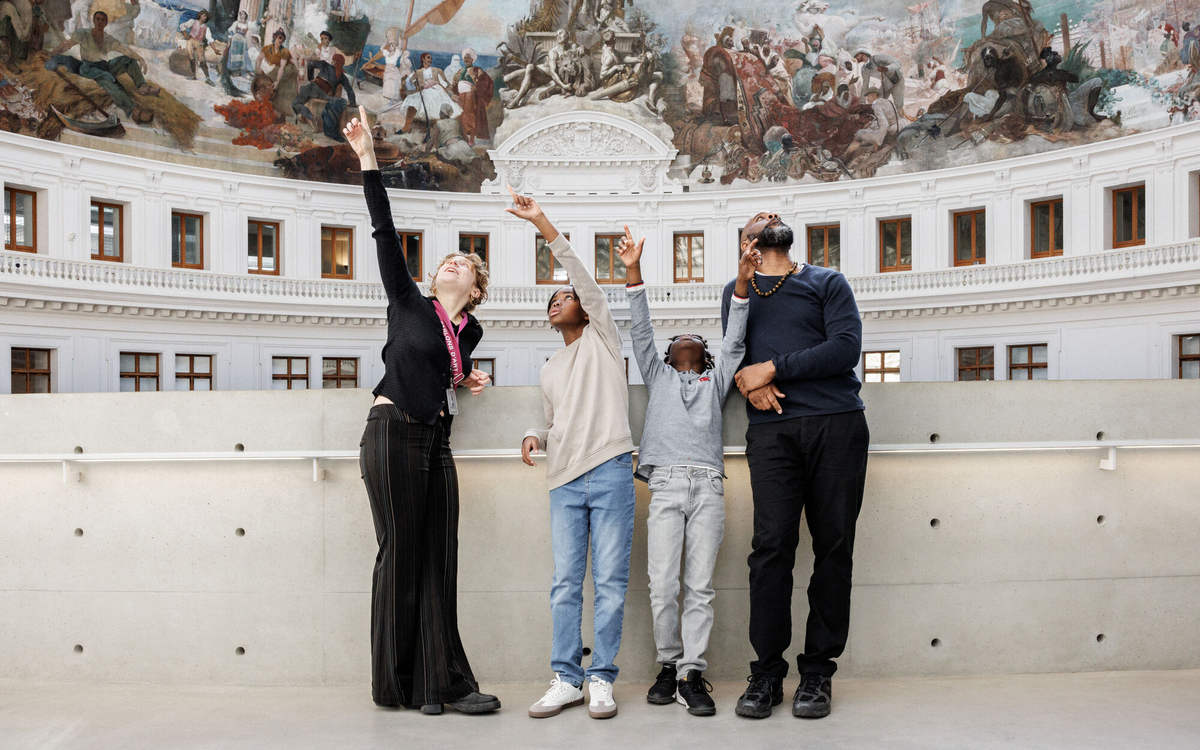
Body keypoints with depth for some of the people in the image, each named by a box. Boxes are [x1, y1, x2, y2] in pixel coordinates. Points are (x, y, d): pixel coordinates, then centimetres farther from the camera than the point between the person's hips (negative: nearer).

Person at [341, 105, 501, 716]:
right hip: (394, 435, -5)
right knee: (401, 555, -3)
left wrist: (464, 380, 12)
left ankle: (441, 683, 5)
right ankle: (398, 684, 6)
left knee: (437, 561, 2)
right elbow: (385, 232, -1)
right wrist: (367, 159, -5)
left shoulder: (470, 332, 16)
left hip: (436, 443, 5)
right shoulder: (408, 303, 6)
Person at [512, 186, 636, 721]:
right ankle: (566, 678, 8)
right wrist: (535, 437, 7)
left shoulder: (601, 337, 10)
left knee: (610, 582, -3)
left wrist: (541, 222, -6)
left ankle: (601, 678, 4)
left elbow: (581, 274, -1)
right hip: (564, 480, 5)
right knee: (566, 583, 2)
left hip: (610, 473, -5)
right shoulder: (550, 371, 25)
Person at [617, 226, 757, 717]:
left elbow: (734, 340, 14)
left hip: (708, 486, 0)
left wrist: (741, 285, 2)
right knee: (663, 587, -6)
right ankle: (669, 665, 10)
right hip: (665, 483, 0)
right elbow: (641, 331, 15)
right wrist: (633, 272, 4)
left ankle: (692, 675, -1)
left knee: (700, 587, -4)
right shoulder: (658, 376, 25)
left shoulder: (715, 380, 26)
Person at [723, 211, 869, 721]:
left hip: (837, 424, 0)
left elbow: (846, 347, 0)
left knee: (833, 546, -2)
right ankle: (766, 673, 1)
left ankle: (818, 673, 7)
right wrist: (748, 382, -10)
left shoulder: (828, 282, 14)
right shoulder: (737, 291, 23)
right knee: (771, 546, -9)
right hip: (772, 428, 1)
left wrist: (773, 368, -5)